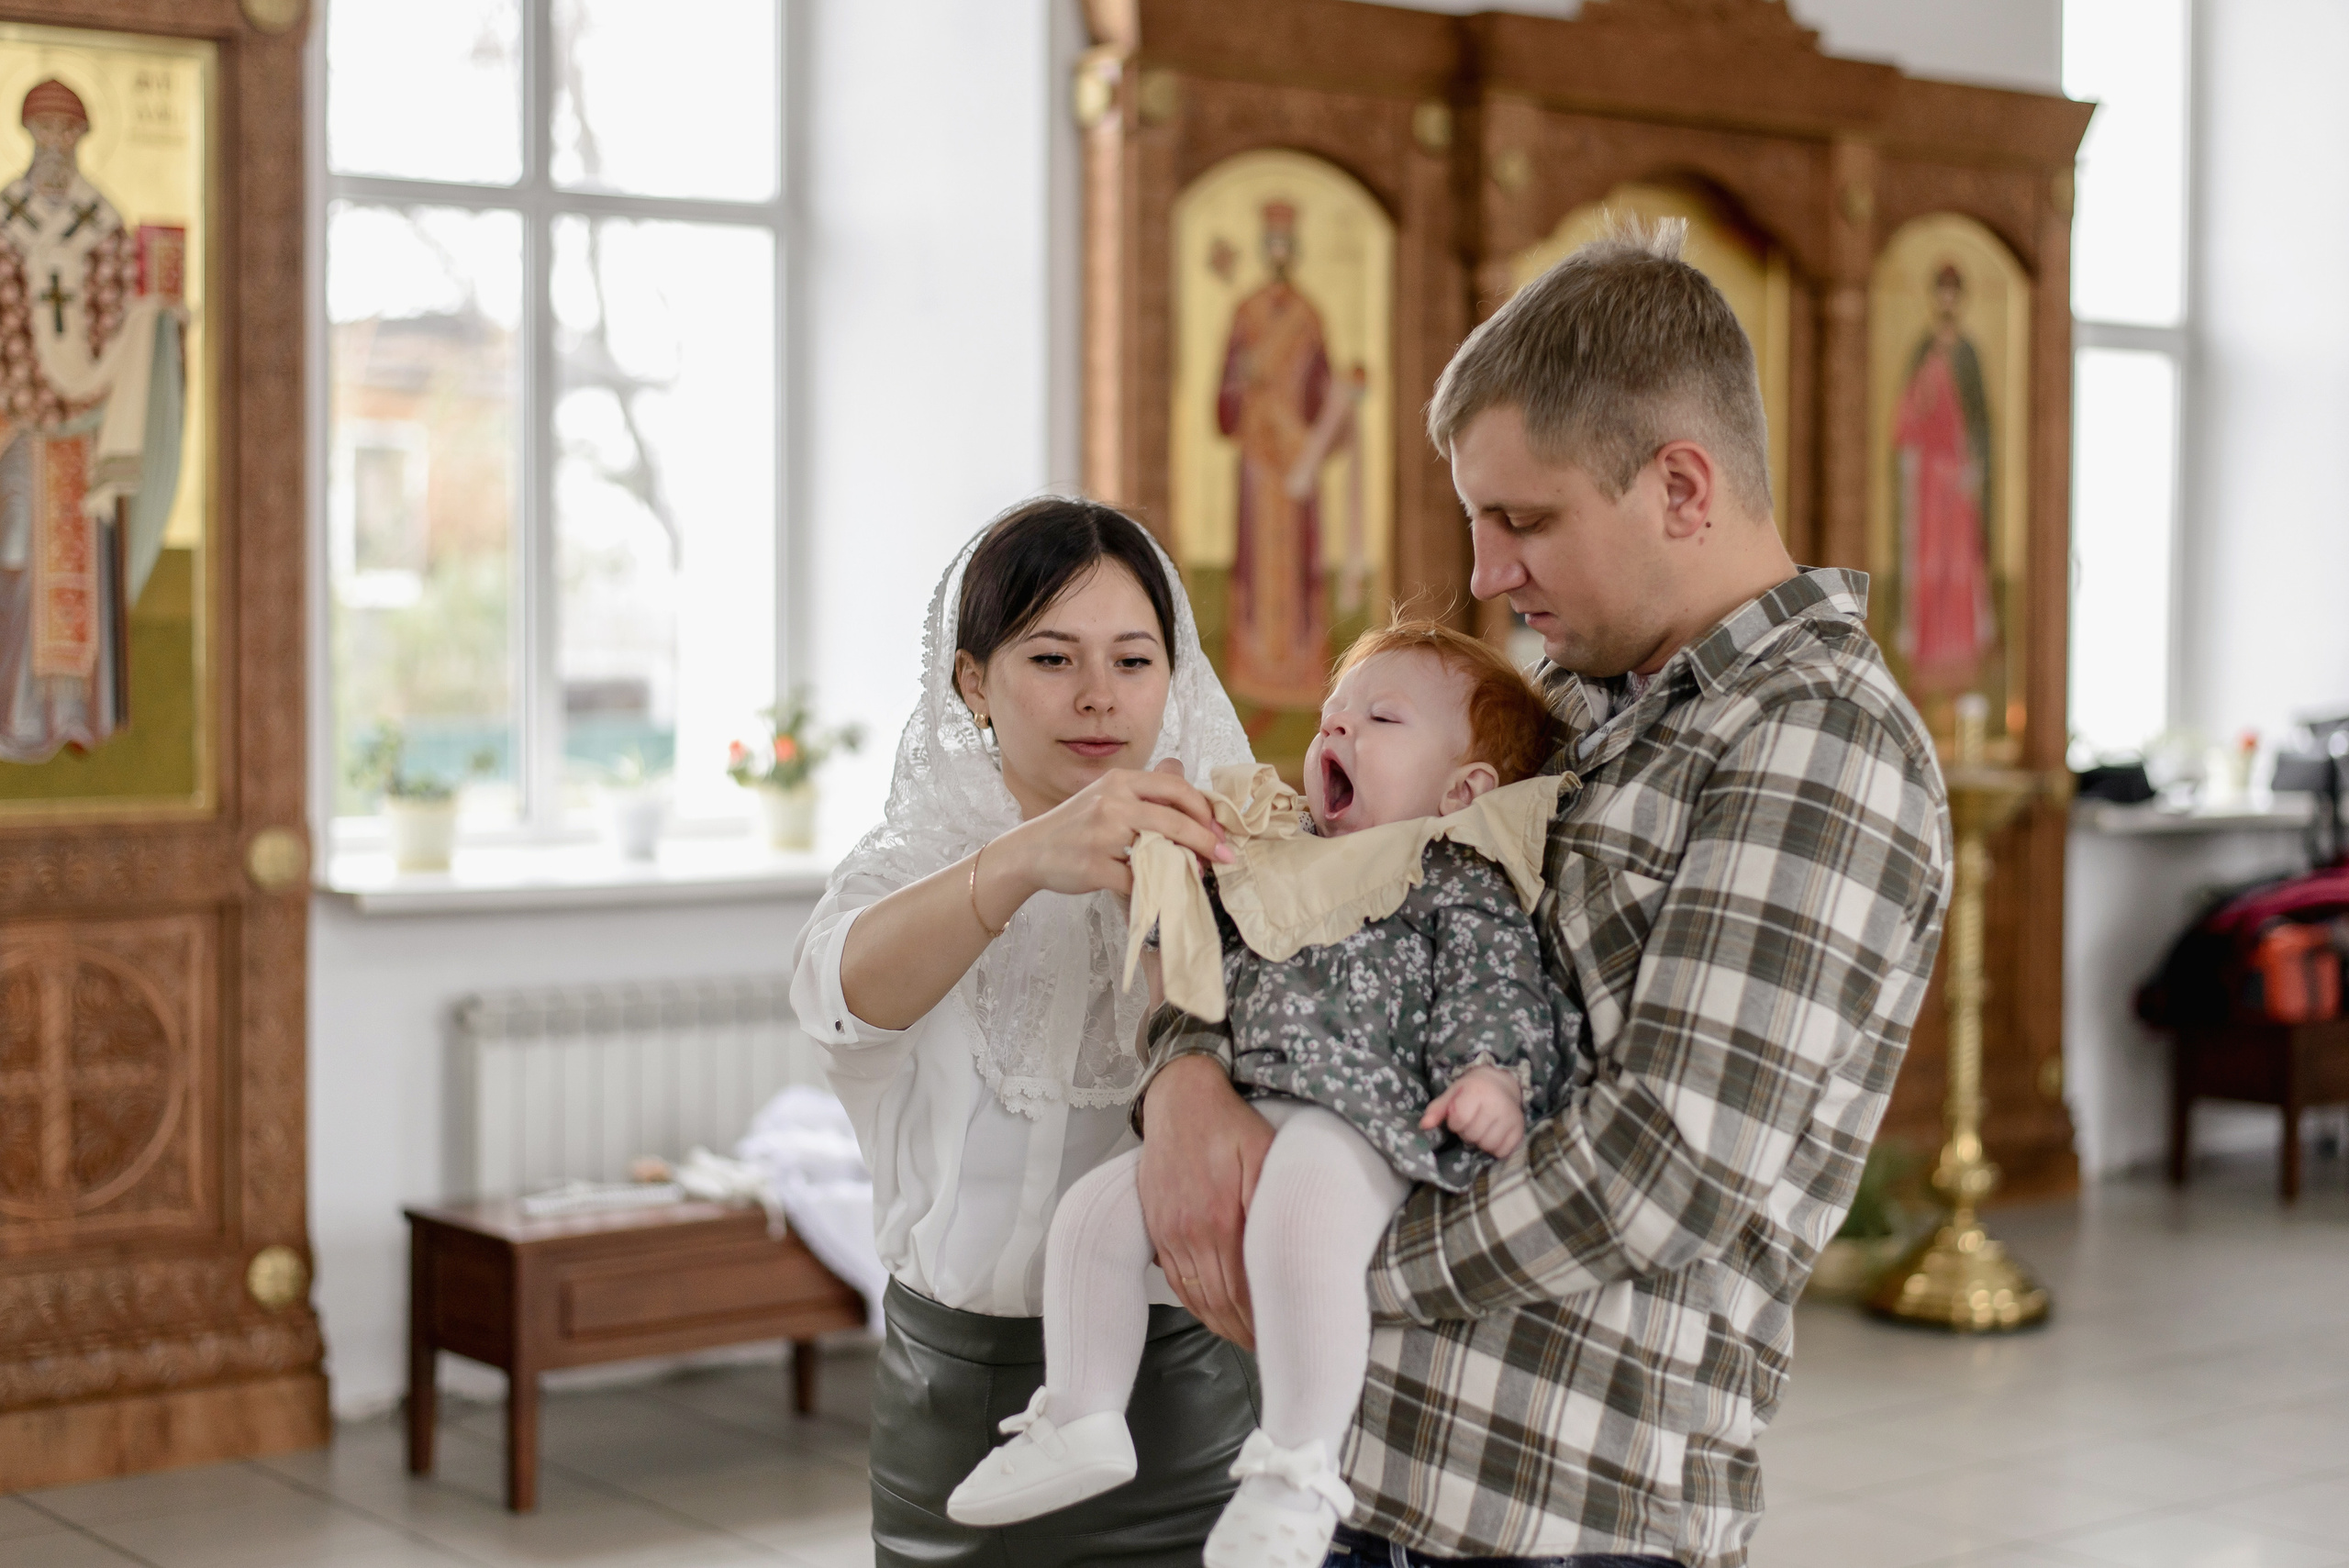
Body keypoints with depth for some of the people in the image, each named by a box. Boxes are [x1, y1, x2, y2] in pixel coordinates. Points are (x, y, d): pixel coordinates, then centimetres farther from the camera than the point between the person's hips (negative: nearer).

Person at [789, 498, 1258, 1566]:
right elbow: (845, 988, -24)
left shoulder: (1226, 861, 3)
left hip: (1181, 1399, 0)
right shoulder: (915, 865, 0)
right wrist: (1022, 860, -44)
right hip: (961, 1392, 0)